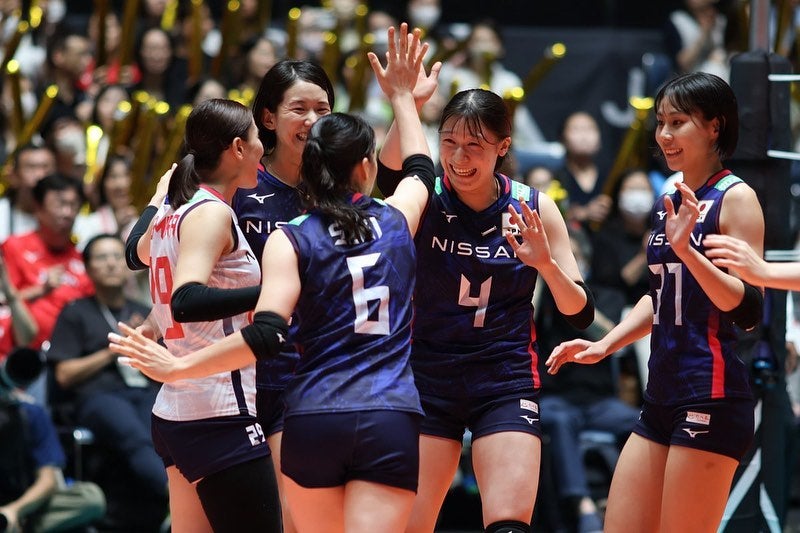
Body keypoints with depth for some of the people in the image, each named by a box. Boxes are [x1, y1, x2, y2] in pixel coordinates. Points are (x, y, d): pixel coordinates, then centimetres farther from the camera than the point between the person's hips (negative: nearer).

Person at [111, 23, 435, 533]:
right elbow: (421, 169, 32)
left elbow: (266, 336, -12)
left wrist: (177, 366, -6)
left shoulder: (289, 241, 0)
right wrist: (402, 96, 47)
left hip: (313, 420, 0)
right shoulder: (395, 221, 8)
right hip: (392, 421, 0)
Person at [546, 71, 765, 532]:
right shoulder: (671, 202, 15)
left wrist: (687, 250, -28)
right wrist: (605, 346, 16)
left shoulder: (735, 198, -9)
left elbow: (748, 310, -17)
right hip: (663, 398, 9)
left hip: (711, 398, -9)